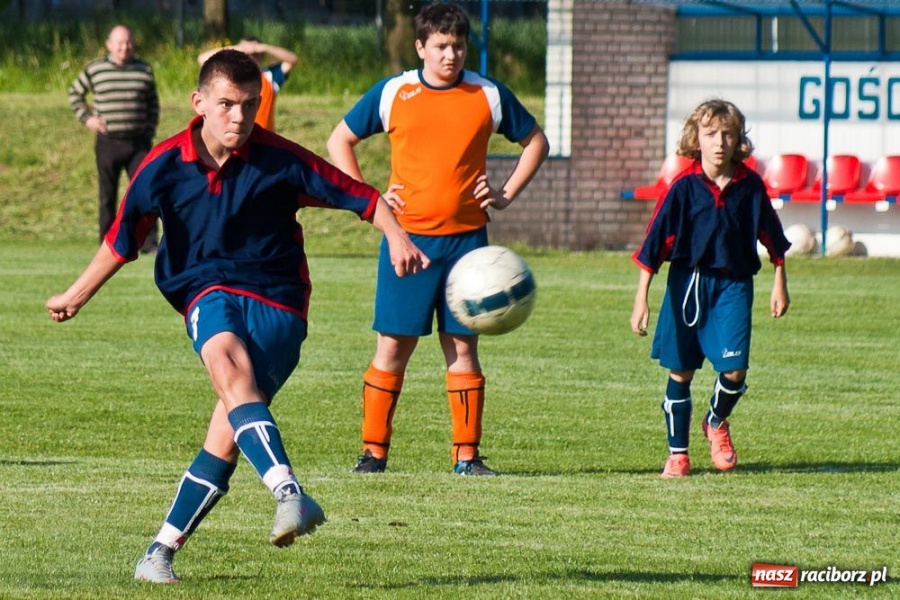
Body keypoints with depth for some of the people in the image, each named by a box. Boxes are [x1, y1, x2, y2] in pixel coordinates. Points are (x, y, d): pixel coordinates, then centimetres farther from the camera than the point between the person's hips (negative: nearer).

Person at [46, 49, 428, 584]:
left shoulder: (280, 160, -7)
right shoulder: (165, 166, -2)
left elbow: (361, 196, -4)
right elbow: (124, 239, 12)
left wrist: (397, 235, -21)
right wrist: (78, 294, 17)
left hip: (278, 303, 0)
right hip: (209, 293, 1)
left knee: (226, 436, -10)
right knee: (230, 367, -35)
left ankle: (162, 552, 5)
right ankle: (291, 495, -50)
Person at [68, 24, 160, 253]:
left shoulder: (144, 70, 8)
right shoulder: (94, 69, 3)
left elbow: (153, 103, 17)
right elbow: (75, 92, 17)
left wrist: (150, 130, 7)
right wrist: (86, 117, 5)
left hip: (138, 143, 1)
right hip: (108, 144, -1)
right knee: (107, 196, 4)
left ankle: (149, 241, -6)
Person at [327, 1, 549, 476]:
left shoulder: (489, 97, 5)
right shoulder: (392, 94, 2)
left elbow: (536, 142, 18)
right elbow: (339, 142, 12)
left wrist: (507, 194, 6)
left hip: (466, 240, 1)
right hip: (406, 237, -1)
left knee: (462, 346, 2)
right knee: (393, 346, -2)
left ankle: (467, 455, 7)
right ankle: (373, 451, 4)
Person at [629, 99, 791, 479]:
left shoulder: (750, 186, -3)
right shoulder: (684, 187, -9)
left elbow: (773, 239, 11)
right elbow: (654, 243, -7)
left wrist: (780, 284, 15)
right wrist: (641, 298, -10)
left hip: (733, 284, 1)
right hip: (688, 283, -1)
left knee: (734, 369, -11)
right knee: (680, 372, 4)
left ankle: (717, 423, 21)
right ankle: (677, 452, 18)